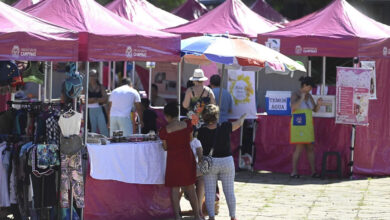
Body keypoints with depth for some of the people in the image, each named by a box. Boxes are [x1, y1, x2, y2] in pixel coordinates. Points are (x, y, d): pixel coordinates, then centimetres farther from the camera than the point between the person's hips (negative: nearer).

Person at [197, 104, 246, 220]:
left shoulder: (202, 131, -11)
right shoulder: (225, 127, -10)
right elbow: (239, 123, 7)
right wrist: (244, 116, 26)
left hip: (209, 163, 0)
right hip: (227, 162, 0)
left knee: (210, 192, 7)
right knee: (229, 192, 10)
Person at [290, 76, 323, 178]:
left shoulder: (309, 96, 13)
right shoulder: (295, 95, -7)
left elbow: (315, 110, 17)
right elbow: (293, 108, -23)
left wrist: (319, 104, -3)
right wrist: (301, 98, -25)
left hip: (307, 126, 7)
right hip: (298, 125, -7)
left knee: (310, 148, 5)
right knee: (299, 148, -12)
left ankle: (313, 171, 8)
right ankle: (294, 172, -7)